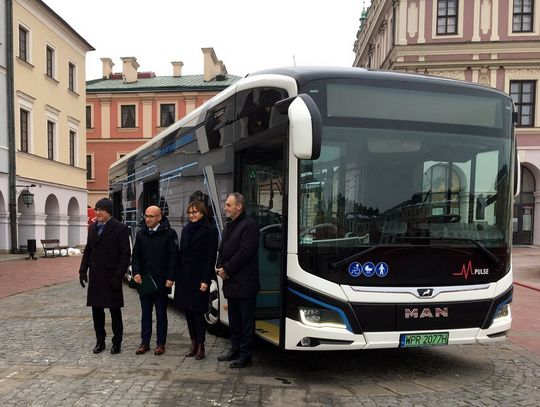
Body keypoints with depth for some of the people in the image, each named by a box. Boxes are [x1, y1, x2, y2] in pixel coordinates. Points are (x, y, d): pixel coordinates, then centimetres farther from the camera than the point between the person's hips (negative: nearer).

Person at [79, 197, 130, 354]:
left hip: (111, 277, -6)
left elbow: (125, 254, -11)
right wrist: (83, 270, 8)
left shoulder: (120, 229, -9)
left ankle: (117, 342, 16)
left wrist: (118, 276, -16)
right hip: (95, 277, 6)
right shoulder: (92, 228, 12)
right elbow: (88, 250, 16)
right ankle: (100, 341, 24)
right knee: (96, 310, 11)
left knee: (115, 311, 4)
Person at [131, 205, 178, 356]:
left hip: (161, 281, -4)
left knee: (161, 314, 8)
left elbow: (173, 257, -8)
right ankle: (145, 342, 21)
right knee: (145, 313, 12)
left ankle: (161, 343, 17)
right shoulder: (141, 233, 8)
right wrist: (136, 273, -3)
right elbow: (136, 255, 11)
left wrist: (170, 278, -12)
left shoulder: (169, 233, -7)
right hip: (143, 280, 4)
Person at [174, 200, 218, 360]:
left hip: (199, 277, -6)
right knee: (188, 311, 9)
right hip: (184, 276, 6)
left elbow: (211, 257, -10)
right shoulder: (186, 230, 13)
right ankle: (193, 343, 19)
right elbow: (181, 254, 14)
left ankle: (200, 345, 6)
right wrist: (177, 275, 7)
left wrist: (206, 280, -15)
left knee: (197, 311, -3)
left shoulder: (210, 231, -5)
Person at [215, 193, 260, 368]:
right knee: (234, 319, 18)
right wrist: (220, 267, 1)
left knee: (246, 320, 0)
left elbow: (245, 253, -20)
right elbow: (223, 250, 19)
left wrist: (226, 269, -15)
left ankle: (245, 355, 8)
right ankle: (235, 350, 29)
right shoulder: (229, 226, 17)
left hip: (245, 284, -9)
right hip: (231, 282, 9)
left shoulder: (249, 225, -13)